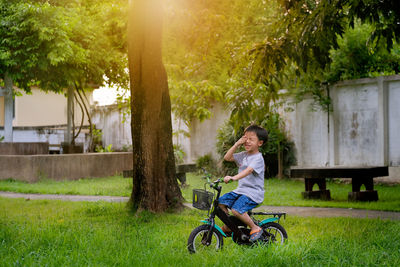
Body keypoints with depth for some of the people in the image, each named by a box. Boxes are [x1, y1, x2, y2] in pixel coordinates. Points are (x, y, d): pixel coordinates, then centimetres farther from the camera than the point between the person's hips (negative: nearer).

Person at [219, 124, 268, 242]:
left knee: (236, 209, -27)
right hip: (240, 190, 8)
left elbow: (248, 170, -29)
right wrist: (237, 144, 1)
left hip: (253, 192, -8)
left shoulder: (258, 158, -13)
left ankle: (255, 228, -9)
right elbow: (227, 157, 11)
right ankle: (227, 226, 12)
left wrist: (233, 178, -44)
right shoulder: (244, 155, 13)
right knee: (221, 202, -5)